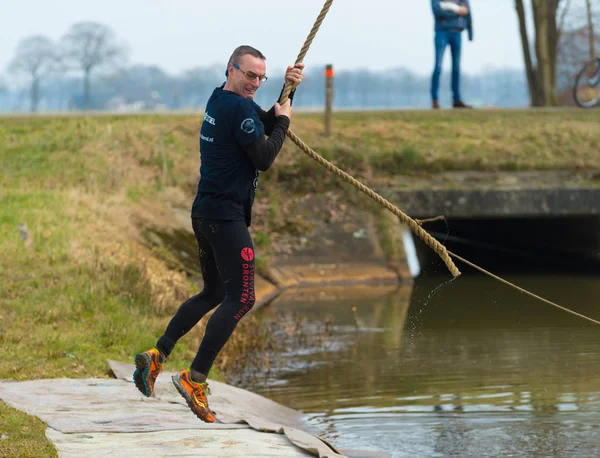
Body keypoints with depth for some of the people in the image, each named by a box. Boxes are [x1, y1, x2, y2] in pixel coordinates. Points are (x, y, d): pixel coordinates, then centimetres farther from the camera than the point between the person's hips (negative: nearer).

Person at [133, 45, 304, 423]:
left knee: (214, 293, 21)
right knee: (241, 299, -10)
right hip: (226, 215, -10)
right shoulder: (240, 108, -15)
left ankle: (156, 357, 15)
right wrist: (283, 121, -2)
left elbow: (267, 125, 24)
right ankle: (196, 378, -14)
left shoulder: (220, 100, 15)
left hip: (207, 213, 10)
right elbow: (264, 158, -16)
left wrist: (288, 91, 11)